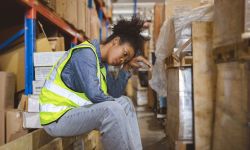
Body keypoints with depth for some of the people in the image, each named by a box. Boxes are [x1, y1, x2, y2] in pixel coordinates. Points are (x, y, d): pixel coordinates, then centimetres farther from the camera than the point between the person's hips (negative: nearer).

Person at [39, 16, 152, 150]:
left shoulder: (101, 61, 12)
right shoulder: (85, 53, -17)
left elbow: (114, 93, 5)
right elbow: (94, 94, -27)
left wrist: (127, 67, 0)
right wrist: (117, 105, -9)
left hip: (73, 112, 10)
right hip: (57, 118, -10)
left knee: (125, 102, 9)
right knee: (111, 109, -29)